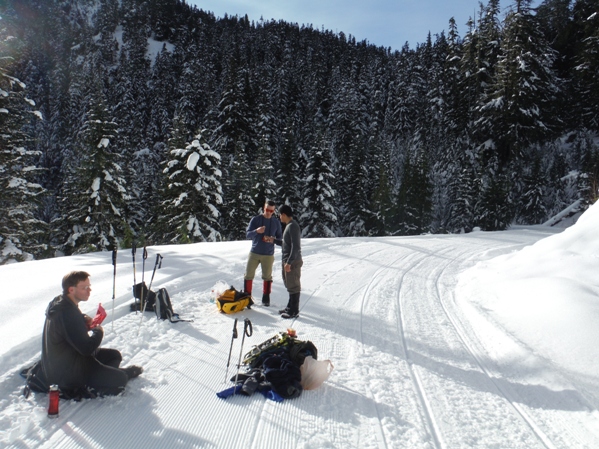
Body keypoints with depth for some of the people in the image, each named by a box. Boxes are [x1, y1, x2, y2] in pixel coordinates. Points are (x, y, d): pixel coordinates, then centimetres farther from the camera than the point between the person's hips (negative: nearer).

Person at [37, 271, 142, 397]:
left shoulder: (60, 302, 0)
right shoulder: (67, 313, -31)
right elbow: (87, 348, -30)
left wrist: (85, 319, -2)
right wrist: (98, 331, -11)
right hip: (66, 375, -10)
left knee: (114, 356, 15)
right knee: (120, 380, -12)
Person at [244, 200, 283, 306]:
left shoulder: (276, 222, 2)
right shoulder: (255, 219, -3)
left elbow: (280, 237, 7)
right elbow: (248, 234, -7)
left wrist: (273, 239, -15)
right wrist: (256, 231, -27)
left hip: (268, 254, 1)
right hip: (254, 253, 0)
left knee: (267, 276, 7)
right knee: (249, 275, 2)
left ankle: (266, 298, 20)